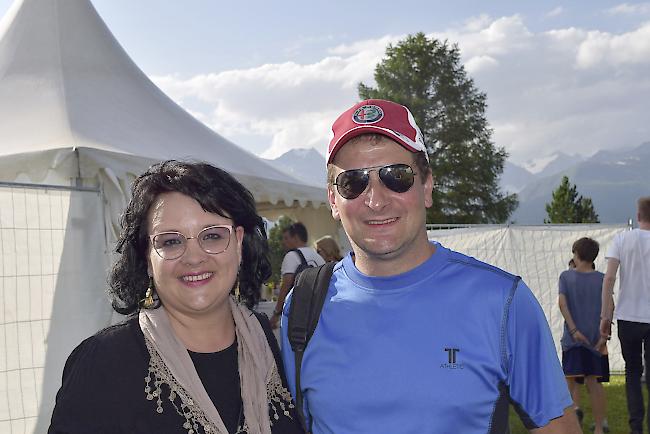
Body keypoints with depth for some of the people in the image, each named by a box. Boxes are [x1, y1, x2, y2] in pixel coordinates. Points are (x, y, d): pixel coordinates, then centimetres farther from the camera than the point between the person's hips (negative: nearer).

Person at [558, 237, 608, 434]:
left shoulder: (566, 276, 0)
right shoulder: (601, 279, 3)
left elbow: (562, 302, -10)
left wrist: (574, 330, -12)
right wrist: (604, 335, -6)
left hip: (573, 337, -2)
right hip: (596, 338, 2)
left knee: (571, 377, 10)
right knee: (593, 380, 8)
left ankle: (576, 406, -15)